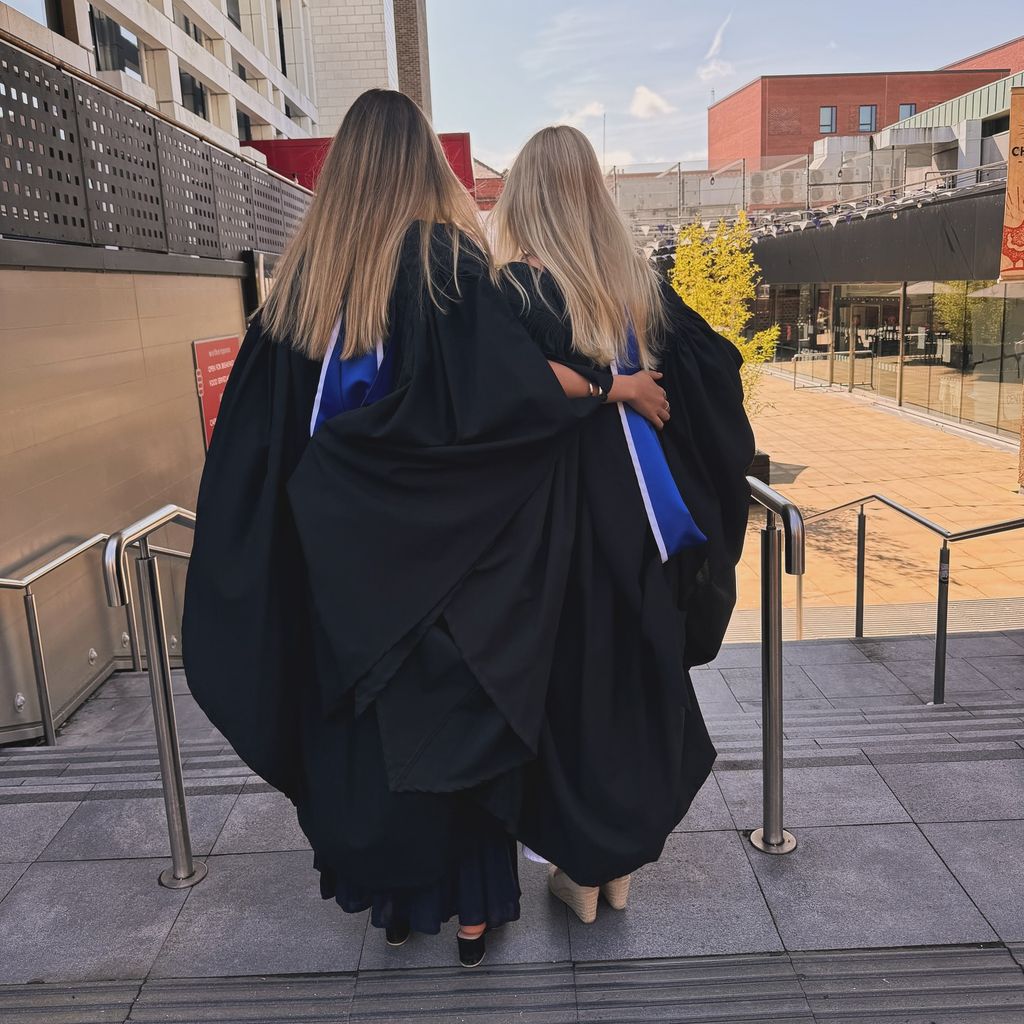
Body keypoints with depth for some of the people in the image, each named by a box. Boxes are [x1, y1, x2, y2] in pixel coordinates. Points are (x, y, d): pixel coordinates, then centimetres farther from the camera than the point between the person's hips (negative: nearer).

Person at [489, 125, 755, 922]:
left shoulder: (514, 291, -13)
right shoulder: (640, 284, 2)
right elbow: (720, 365, 7)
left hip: (559, 522, -4)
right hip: (640, 522, 5)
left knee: (572, 682, 10)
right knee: (636, 676, 17)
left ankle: (582, 871, 23)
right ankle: (621, 865, 30)